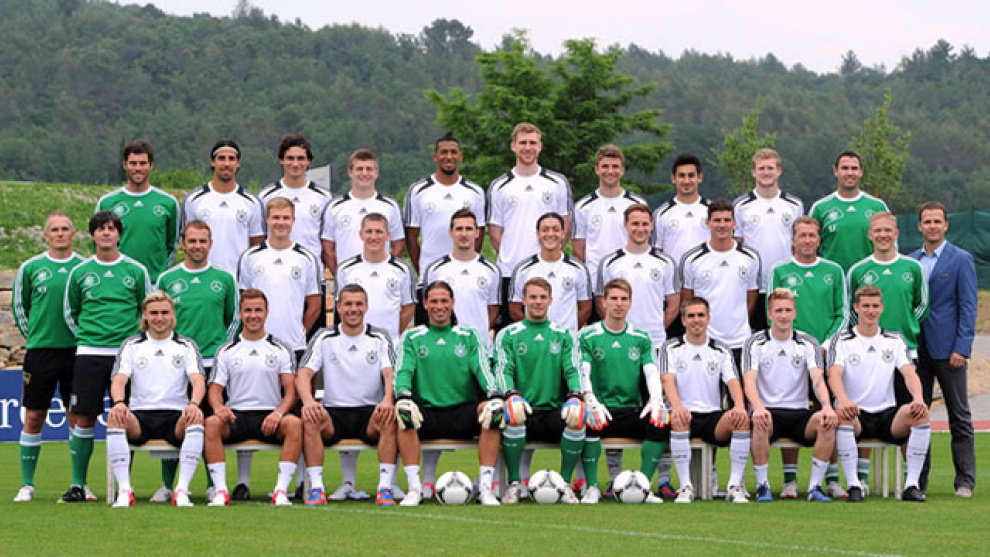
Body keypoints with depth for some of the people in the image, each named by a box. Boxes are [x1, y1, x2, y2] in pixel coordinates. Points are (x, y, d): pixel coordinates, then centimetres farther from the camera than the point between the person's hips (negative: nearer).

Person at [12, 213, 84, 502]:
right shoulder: (30, 268, 4)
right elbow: (19, 306, 13)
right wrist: (33, 336, 8)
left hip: (77, 351, 0)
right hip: (40, 351, 0)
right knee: (33, 417, 0)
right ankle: (27, 484, 7)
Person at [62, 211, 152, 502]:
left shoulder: (136, 271, 4)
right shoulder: (79, 272, 7)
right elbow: (70, 312, 17)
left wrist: (134, 338, 2)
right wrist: (85, 336, 7)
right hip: (89, 353, 1)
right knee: (83, 418, -2)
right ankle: (78, 484, 5)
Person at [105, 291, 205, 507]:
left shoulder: (186, 345, 12)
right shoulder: (131, 345, 14)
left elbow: (198, 380, -2)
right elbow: (119, 380, 2)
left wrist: (194, 403, -26)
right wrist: (119, 402, -23)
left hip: (176, 416, 0)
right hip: (140, 416, 1)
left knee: (196, 418, -35)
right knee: (114, 417, -33)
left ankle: (182, 490, -35)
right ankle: (124, 491, -34)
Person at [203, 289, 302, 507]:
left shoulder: (281, 350, 11)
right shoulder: (226, 351, 13)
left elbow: (290, 391, 3)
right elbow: (215, 388, 8)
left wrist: (278, 413, -17)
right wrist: (218, 407, -16)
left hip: (270, 417, -1)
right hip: (236, 415, 1)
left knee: (294, 423, -33)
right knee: (211, 423, -32)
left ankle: (281, 490, -32)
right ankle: (221, 491, -31)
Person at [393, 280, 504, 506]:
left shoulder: (468, 336, 14)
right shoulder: (412, 337, 12)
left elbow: (482, 369, 2)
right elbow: (403, 371, -1)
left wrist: (495, 396, -19)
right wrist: (403, 397, -24)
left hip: (463, 414, 1)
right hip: (426, 415, -1)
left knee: (492, 409, -29)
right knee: (402, 412, -33)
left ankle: (485, 487, -25)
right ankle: (414, 488, -28)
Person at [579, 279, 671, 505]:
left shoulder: (641, 338, 14)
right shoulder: (588, 336, 5)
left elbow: (652, 373, 3)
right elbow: (583, 373, -7)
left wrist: (656, 399, -19)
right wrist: (591, 401, -27)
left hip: (633, 412, 3)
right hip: (601, 413, -2)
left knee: (662, 422, -27)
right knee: (589, 420, -36)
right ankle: (592, 487, -19)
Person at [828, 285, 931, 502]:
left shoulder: (895, 340, 14)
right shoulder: (841, 341, 5)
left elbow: (909, 372, -1)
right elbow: (834, 374, -11)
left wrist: (918, 397, -24)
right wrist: (843, 401, -34)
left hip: (887, 415, 2)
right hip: (855, 417, -2)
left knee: (920, 413, -28)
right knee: (842, 414, -38)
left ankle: (911, 485, -23)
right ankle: (853, 485, -30)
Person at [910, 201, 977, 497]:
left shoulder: (961, 260, -2)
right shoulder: (910, 261, 12)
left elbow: (968, 307, -6)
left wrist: (962, 348, -13)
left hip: (947, 348, -4)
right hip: (916, 348, 5)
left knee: (959, 416, 0)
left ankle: (965, 481, 5)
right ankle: (917, 480, 11)